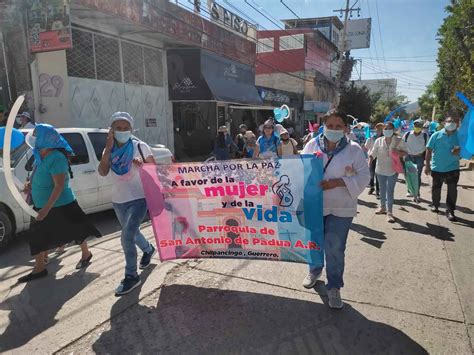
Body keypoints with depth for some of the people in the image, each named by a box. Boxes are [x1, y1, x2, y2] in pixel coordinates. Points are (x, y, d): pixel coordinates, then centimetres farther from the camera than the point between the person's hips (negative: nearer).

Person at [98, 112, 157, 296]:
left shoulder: (140, 146, -8)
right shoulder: (109, 150, 2)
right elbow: (103, 172, -13)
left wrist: (142, 164, -24)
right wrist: (108, 148, -19)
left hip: (138, 199, -6)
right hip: (118, 201, 6)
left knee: (127, 236, -15)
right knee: (131, 232, 23)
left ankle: (131, 276, 0)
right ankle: (148, 250, 52)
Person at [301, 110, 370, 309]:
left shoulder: (354, 149, -6)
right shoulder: (312, 145, -1)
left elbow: (363, 177, -7)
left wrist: (337, 182, -19)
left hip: (341, 208, -2)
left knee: (335, 249, -1)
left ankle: (334, 287, 19)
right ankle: (314, 272, 45)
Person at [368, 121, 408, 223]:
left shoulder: (399, 140, -6)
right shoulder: (379, 141, -2)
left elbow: (405, 152, 4)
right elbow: (373, 153, -1)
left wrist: (399, 153, -17)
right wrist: (369, 163, -16)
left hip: (393, 170, -3)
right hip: (380, 169, 3)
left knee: (390, 192, -5)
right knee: (382, 190, 17)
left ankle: (389, 213, -1)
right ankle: (383, 207, 34)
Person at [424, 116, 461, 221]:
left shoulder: (459, 136, -2)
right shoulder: (436, 135, -3)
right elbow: (429, 150, -2)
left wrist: (457, 150, -20)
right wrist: (427, 165, -6)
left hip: (453, 168, 0)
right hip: (437, 168, 0)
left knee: (452, 190, -1)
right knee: (436, 188, 15)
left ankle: (450, 211, 8)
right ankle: (435, 205, 35)